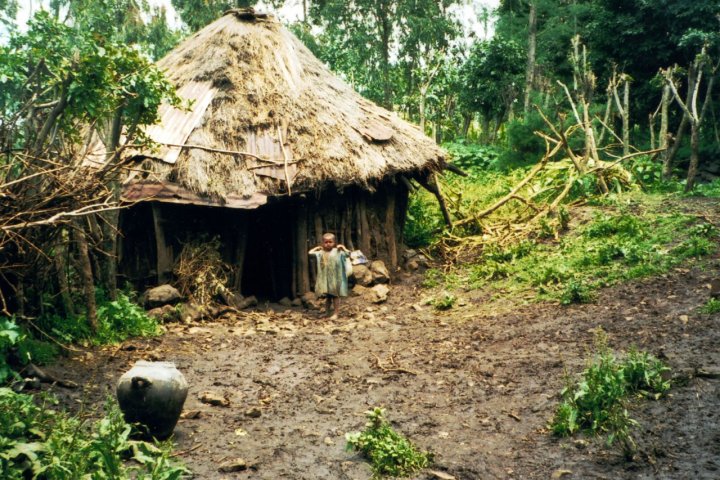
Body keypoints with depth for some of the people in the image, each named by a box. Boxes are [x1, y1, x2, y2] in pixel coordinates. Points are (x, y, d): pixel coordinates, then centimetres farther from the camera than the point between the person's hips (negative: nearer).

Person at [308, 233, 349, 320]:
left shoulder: (337, 251, -3)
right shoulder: (320, 253, 4)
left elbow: (348, 253, -8)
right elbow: (310, 253, 1)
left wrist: (342, 247, -7)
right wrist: (317, 248, 7)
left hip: (335, 278, -3)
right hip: (324, 279, 3)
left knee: (335, 296, 3)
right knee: (327, 297, 13)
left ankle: (336, 313, 7)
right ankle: (327, 313, 22)